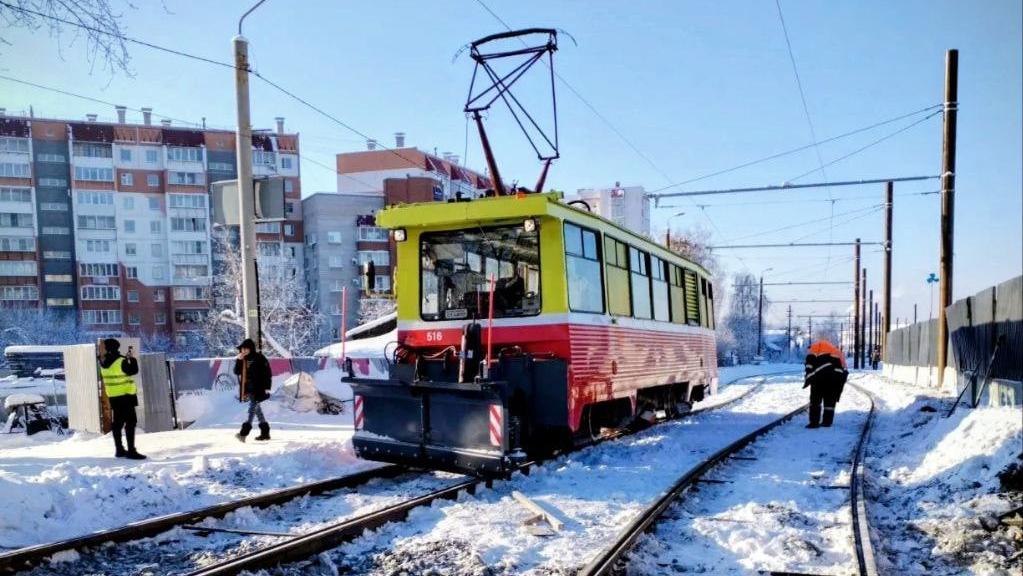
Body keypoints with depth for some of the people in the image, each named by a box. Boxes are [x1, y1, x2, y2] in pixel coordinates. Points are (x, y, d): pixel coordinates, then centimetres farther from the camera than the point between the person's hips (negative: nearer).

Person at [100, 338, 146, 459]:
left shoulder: (104, 363, 4)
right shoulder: (121, 362, -17)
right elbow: (133, 370, -6)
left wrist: (126, 358, 17)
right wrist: (132, 359, 6)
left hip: (113, 396, 8)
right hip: (125, 395, -8)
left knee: (118, 422, 15)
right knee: (130, 421, -6)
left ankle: (119, 450, 22)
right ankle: (131, 451, -9)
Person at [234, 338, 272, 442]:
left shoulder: (259, 358, -9)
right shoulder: (243, 360, 10)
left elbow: (267, 373, -10)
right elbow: (237, 372, 4)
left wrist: (267, 387, -14)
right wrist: (238, 360, -10)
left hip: (258, 388, -8)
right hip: (249, 388, 8)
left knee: (252, 408, -12)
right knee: (256, 408, 11)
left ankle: (244, 433, -18)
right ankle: (265, 432, 19)